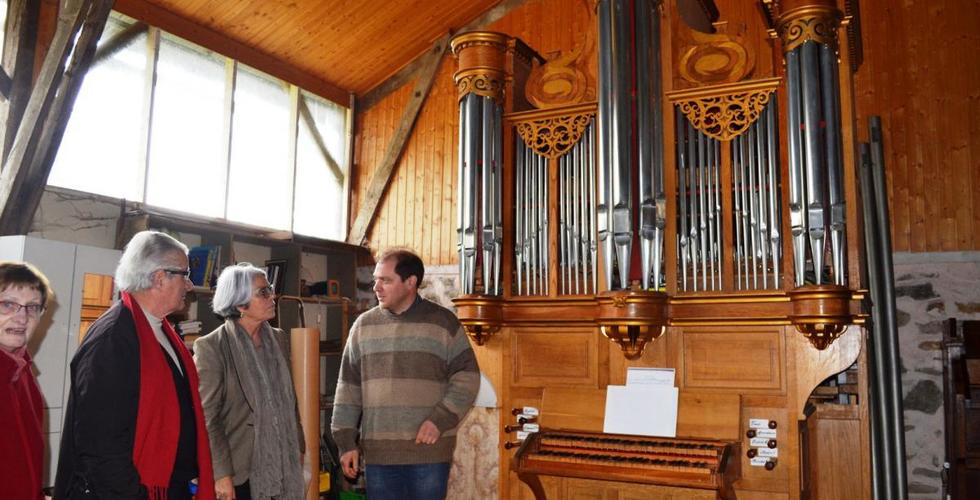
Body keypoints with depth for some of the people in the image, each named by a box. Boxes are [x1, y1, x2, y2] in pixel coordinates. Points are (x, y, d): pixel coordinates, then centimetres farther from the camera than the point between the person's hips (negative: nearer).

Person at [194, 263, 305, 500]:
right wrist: (221, 473, -14)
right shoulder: (212, 347, -10)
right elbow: (206, 416, -11)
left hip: (281, 463, 5)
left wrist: (298, 448, 12)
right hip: (240, 470, -5)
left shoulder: (278, 339, 6)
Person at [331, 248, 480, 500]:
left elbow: (467, 376, -2)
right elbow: (348, 387, 8)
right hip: (378, 451, 3)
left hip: (429, 451, -3)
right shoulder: (364, 325, 6)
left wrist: (441, 420, -14)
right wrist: (346, 441, 3)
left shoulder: (443, 322, -3)